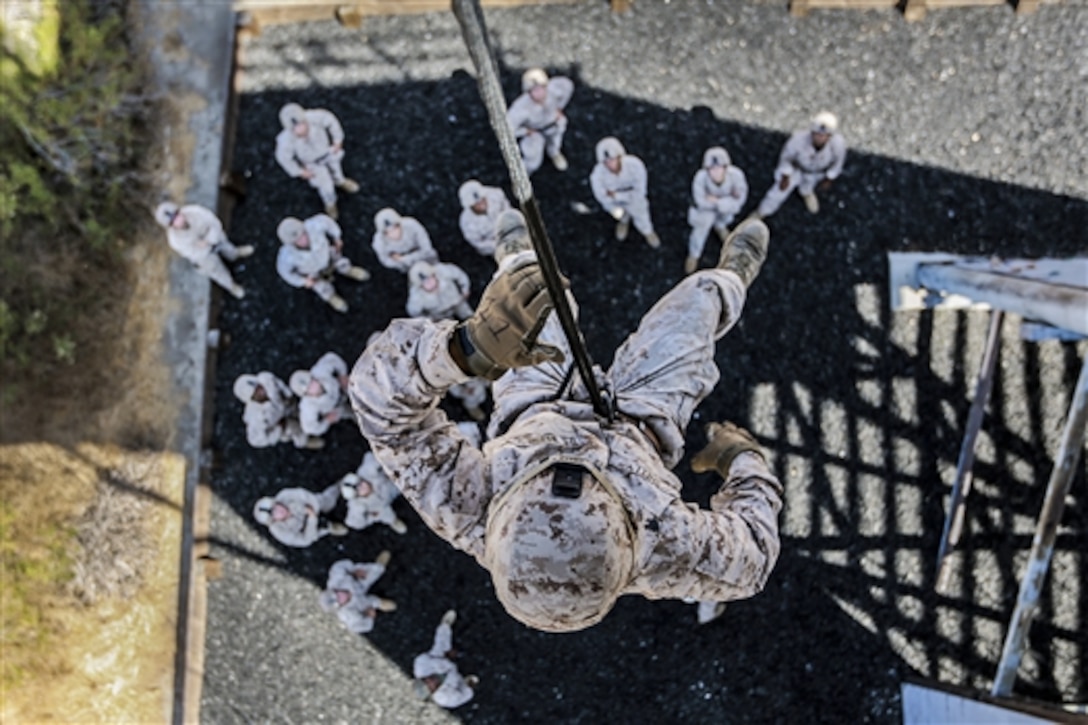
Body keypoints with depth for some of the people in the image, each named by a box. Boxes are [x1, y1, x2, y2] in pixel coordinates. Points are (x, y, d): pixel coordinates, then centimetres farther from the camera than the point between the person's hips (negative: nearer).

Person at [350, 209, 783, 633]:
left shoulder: (468, 512, -46)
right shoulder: (664, 547, -46)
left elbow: (381, 392, -43)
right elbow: (750, 559, -23)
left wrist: (467, 346, -63)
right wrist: (744, 458, -6)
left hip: (530, 413, 1)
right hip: (637, 425, 0)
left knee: (530, 271, 16)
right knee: (704, 290, 13)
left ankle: (517, 261, 58)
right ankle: (730, 285, 54)